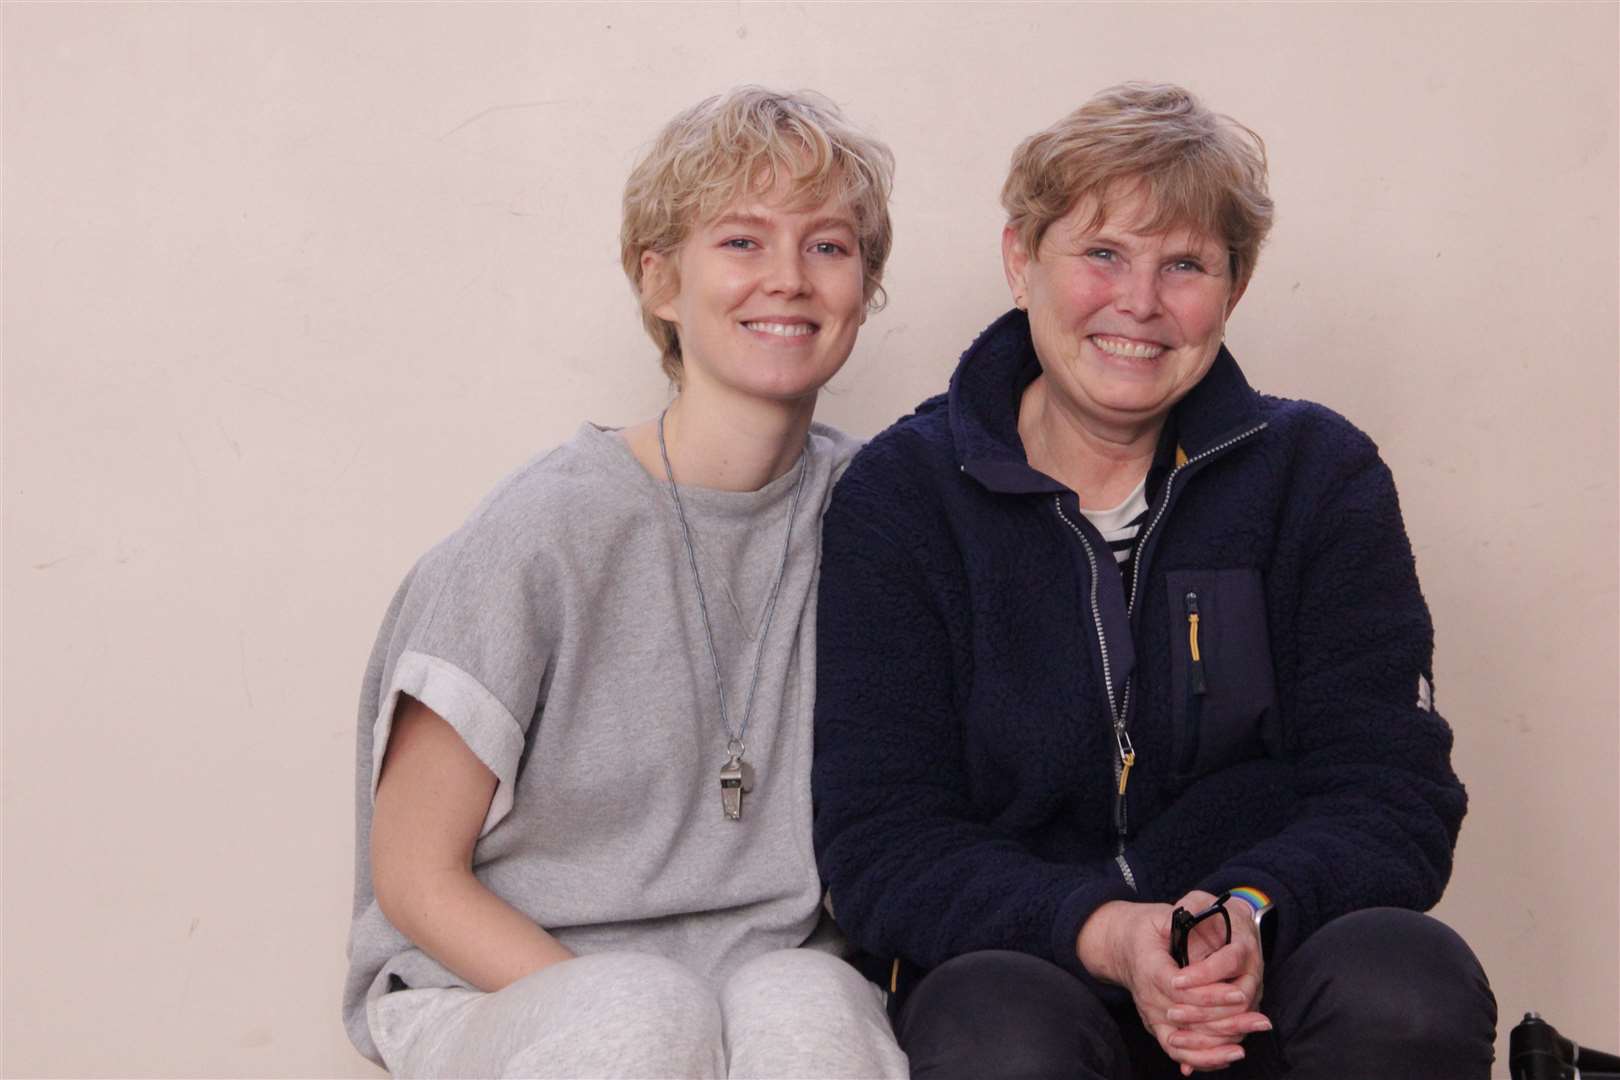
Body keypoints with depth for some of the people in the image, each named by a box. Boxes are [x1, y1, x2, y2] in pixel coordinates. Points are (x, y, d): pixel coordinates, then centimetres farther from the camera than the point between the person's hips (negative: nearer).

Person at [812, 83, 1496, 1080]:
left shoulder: (1318, 474, 4)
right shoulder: (902, 495, 1)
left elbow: (1393, 793, -2)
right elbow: (881, 847, -6)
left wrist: (1255, 912, -24)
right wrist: (1100, 932, -25)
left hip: (1266, 975, 2)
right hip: (1008, 957, -1)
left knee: (1411, 981, -31)